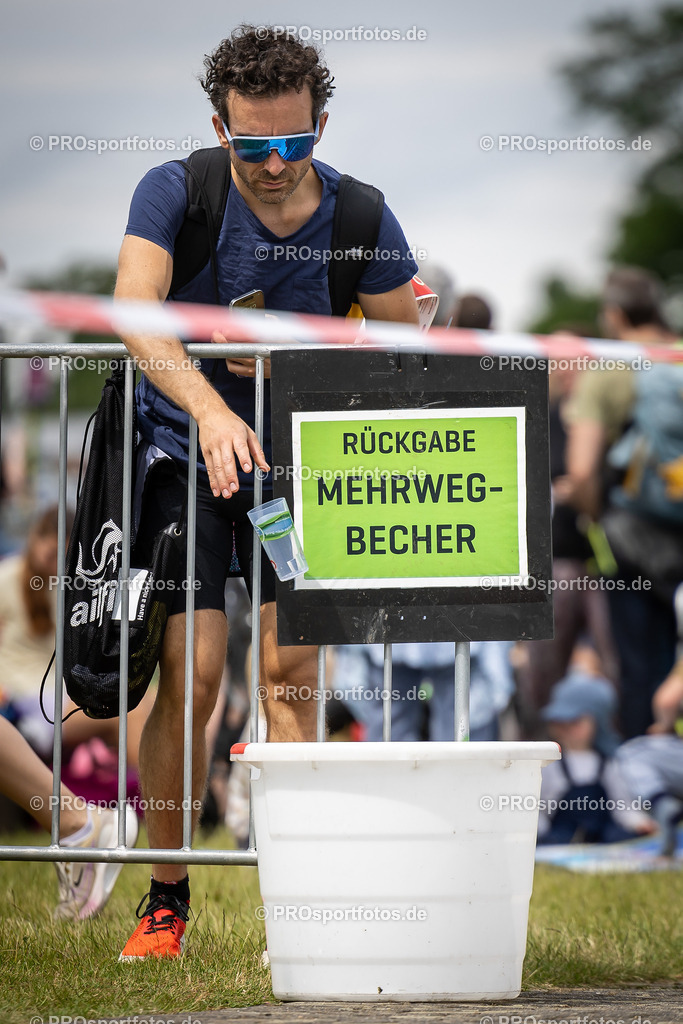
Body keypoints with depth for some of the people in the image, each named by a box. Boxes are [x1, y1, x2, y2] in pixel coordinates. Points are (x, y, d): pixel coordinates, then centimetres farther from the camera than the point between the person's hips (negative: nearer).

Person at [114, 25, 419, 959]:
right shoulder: (175, 192, -13)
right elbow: (136, 310, -28)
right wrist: (209, 406, -43)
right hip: (188, 455, -2)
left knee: (291, 670, -6)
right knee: (192, 672, -10)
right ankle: (167, 897, 5)